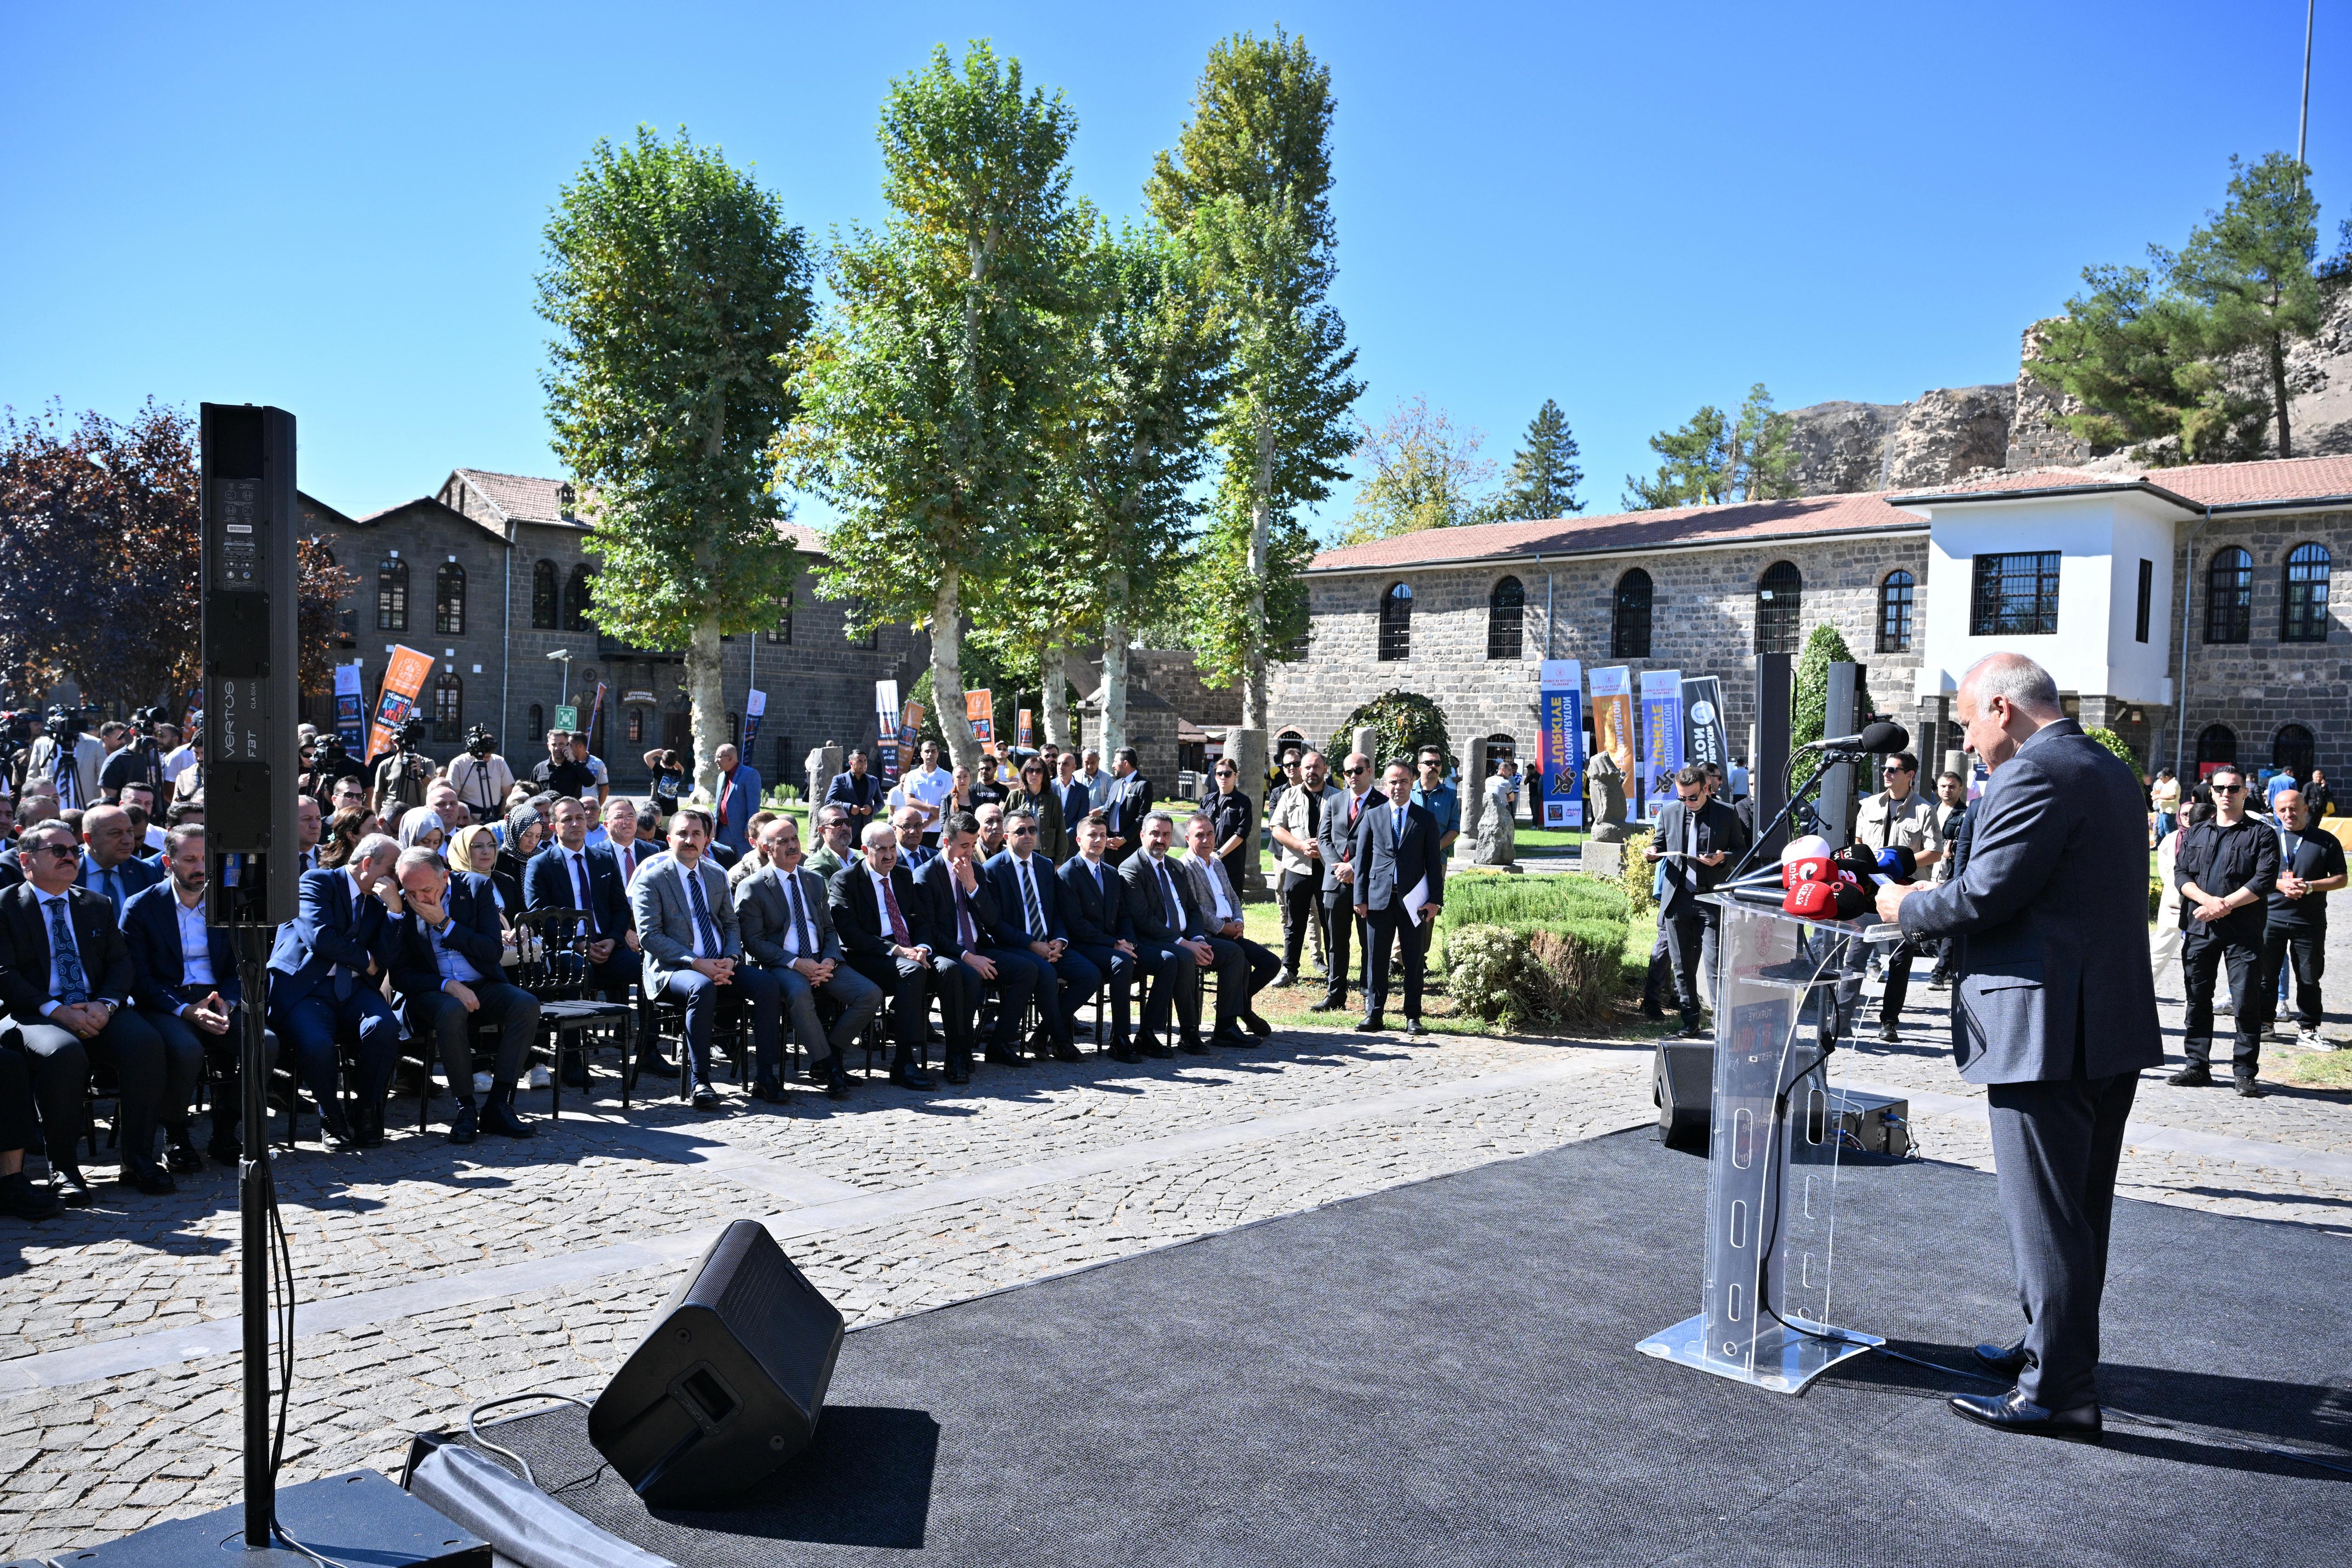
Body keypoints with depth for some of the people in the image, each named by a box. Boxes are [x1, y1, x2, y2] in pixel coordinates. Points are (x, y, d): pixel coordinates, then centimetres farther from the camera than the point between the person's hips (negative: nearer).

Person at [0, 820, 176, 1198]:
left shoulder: (98, 905, 20)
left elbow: (120, 962, 12)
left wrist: (105, 1004, -10)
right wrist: (56, 1010, -16)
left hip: (100, 1012, 4)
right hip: (37, 1014, -3)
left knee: (146, 1043, -28)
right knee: (64, 1052, -37)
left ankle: (138, 1160, -20)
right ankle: (63, 1166, -21)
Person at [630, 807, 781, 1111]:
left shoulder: (717, 875, 16)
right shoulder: (651, 881, -1)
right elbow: (649, 935, -9)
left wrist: (731, 958, -6)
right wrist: (697, 963, -20)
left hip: (721, 964, 5)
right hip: (672, 968, -5)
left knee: (768, 984, -21)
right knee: (703, 988, -38)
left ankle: (766, 1076, -16)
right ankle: (698, 1081, -29)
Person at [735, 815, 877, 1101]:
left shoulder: (816, 881, 18)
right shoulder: (751, 887, 1)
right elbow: (754, 941, -6)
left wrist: (829, 961, -6)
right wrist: (797, 964, -18)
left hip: (820, 963, 5)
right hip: (780, 965, -5)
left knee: (871, 994, -18)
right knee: (799, 993, -39)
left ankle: (830, 1054, -3)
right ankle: (828, 1067, -23)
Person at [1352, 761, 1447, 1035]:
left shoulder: (1426, 818, 6)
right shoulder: (1372, 816, 8)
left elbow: (1434, 862, 4)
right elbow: (1362, 859, 7)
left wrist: (1435, 900, -4)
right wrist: (1360, 898, 0)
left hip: (1413, 900, -1)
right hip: (1379, 898, 1)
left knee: (1414, 961, 3)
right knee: (1376, 959, 3)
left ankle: (1413, 1017, 11)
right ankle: (1374, 1015, 11)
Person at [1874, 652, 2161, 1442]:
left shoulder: (2031, 775, -16)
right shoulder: (2112, 772, 15)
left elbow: (1984, 895, -22)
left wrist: (1907, 907, -4)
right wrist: (1935, 896, 17)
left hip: (2045, 1033, -10)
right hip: (2116, 1027, 10)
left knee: (2047, 1219, -2)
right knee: (2080, 1210, 20)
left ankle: (2059, 1394, 5)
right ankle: (2053, 1349, 34)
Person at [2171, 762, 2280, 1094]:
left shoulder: (2261, 834, 4)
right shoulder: (2195, 834, 16)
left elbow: (2265, 880, -7)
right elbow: (2181, 873, 5)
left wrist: (2224, 905, -14)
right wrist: (2208, 900, -12)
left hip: (2243, 931, -3)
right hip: (2199, 929, 4)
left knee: (2247, 1001, -4)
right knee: (2198, 999, 7)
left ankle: (2245, 1072, 2)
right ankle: (2197, 1066, 14)